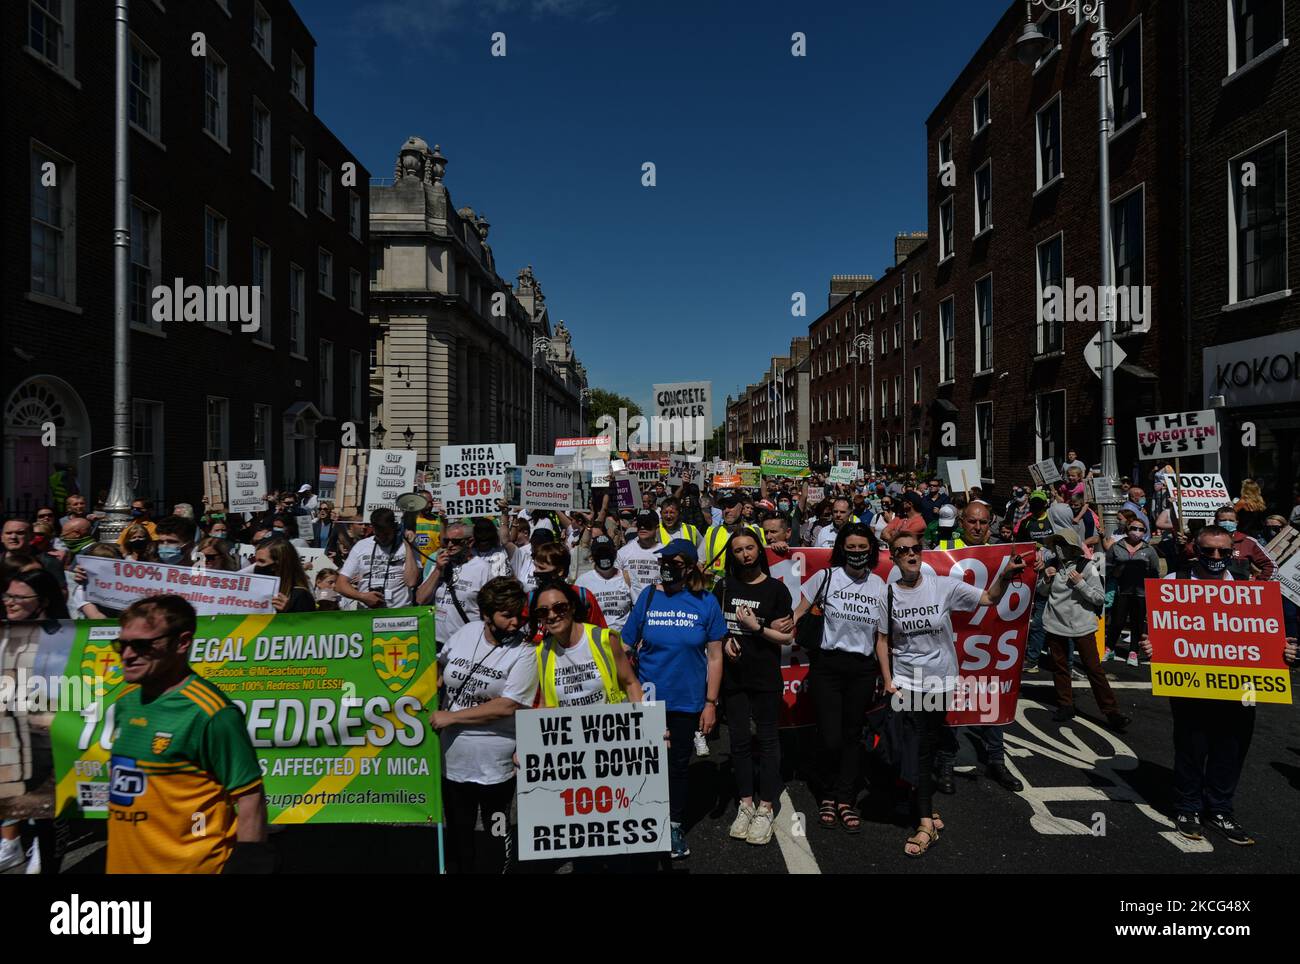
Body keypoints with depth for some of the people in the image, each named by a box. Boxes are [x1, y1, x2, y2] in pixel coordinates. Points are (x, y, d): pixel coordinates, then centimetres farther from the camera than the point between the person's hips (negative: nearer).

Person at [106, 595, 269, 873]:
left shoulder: (210, 712, -21)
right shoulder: (125, 701, 2)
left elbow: (249, 797, -18)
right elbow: (125, 783, 15)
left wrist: (248, 862, -17)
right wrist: (119, 855, 16)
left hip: (191, 865, -7)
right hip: (123, 863, 7)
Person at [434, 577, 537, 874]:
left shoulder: (523, 653, -14)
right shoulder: (466, 632, -1)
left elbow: (506, 706, -22)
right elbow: (440, 663, 19)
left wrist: (450, 716, -18)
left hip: (495, 767, -4)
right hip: (452, 760, 4)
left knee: (498, 834, 14)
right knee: (457, 836, 20)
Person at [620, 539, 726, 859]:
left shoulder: (706, 602, -7)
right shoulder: (648, 596, -6)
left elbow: (714, 657, -3)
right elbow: (625, 648, -1)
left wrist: (711, 703, -5)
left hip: (686, 701, 0)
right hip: (648, 700, 0)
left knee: (678, 764, 16)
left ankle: (675, 826, 34)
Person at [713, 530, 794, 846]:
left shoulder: (776, 589, -5)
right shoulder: (724, 587, 4)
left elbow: (787, 637, -6)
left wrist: (757, 626, -16)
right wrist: (725, 639, -6)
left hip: (765, 677, -3)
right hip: (733, 675, 3)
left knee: (767, 739, 6)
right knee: (739, 739, 10)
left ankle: (766, 808, 17)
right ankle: (745, 804, 24)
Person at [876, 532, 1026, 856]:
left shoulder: (944, 586, -9)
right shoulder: (888, 594, -6)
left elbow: (990, 599, -9)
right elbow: (883, 640, 2)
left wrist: (1005, 576, -28)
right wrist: (887, 680, -4)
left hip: (940, 683, 0)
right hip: (905, 683, 0)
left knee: (926, 749, 12)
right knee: (918, 750, -5)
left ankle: (925, 817, 30)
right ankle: (927, 819, 8)